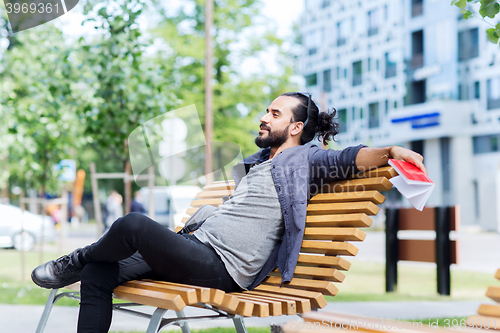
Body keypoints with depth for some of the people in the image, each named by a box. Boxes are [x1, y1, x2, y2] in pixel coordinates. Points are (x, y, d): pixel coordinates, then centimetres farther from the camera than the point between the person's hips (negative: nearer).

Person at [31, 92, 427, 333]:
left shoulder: (302, 159, -1)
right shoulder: (258, 162, 26)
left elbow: (349, 159, -17)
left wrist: (390, 151, -33)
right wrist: (190, 221, 31)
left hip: (222, 267, -10)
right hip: (198, 247, 10)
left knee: (134, 224, -27)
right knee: (99, 273, 1)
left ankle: (76, 261, 3)